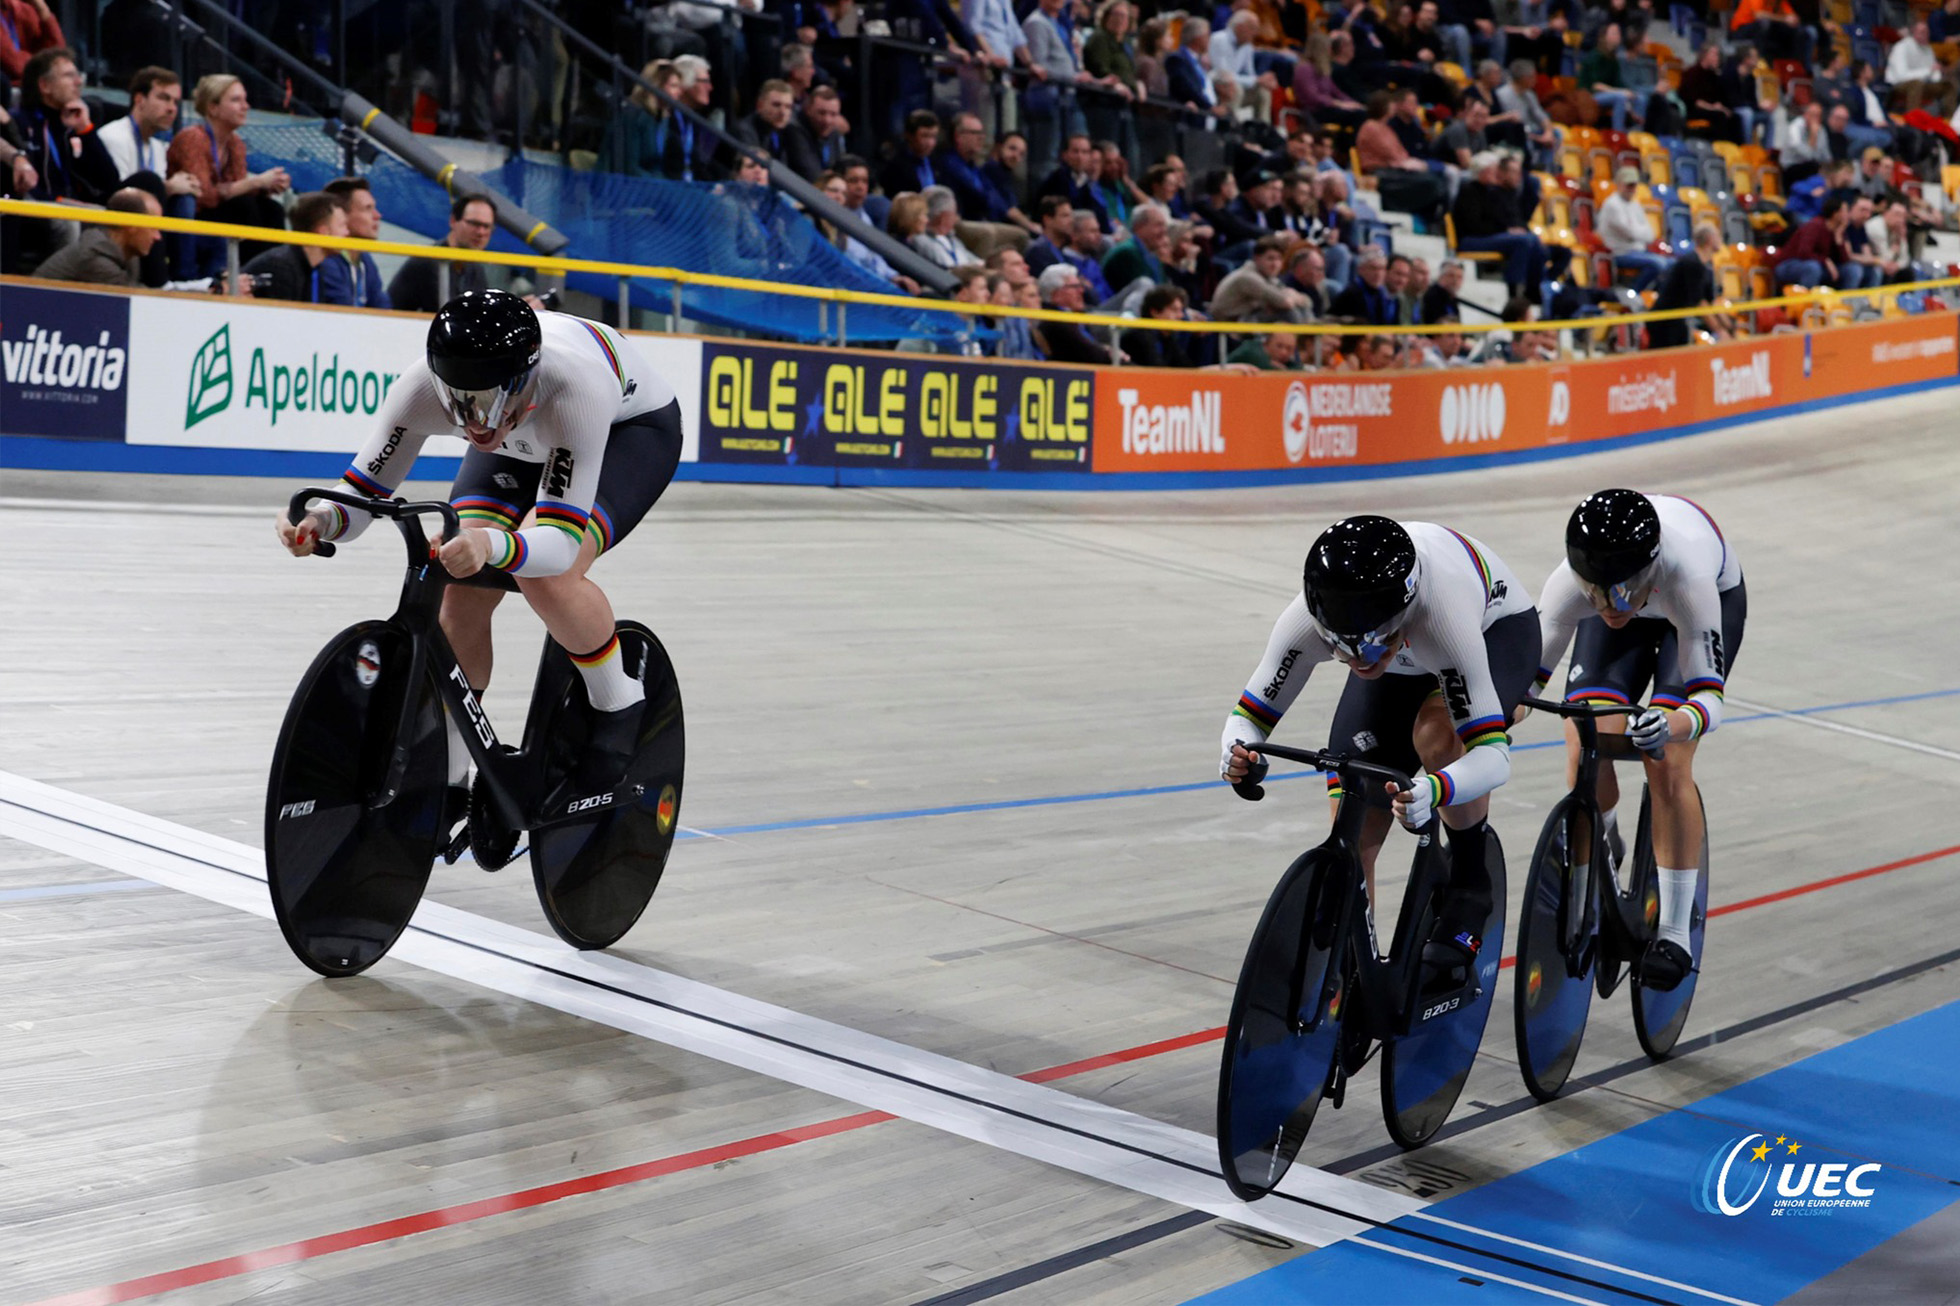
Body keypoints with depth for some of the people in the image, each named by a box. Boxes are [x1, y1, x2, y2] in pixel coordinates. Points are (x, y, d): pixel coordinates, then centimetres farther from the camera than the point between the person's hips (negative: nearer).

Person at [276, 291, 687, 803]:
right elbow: (361, 491, -24)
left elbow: (560, 540, -45)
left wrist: (491, 545, -65)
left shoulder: (575, 385, -44)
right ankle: (444, 777, 6)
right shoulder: (421, 387, -33)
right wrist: (320, 520, -47)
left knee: (546, 576, -30)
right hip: (520, 443, 5)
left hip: (630, 428, -4)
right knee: (462, 592, -13)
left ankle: (620, 705, -3)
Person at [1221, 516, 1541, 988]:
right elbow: (1250, 715, -25)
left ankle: (1470, 888, -14)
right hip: (1401, 659, 4)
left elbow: (1494, 755, -45)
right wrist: (1236, 753, -48)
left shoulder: (1440, 617, -45)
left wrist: (1435, 791, -66)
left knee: (1438, 734, -37)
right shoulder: (1305, 621, -35)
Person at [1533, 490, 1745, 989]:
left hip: (1715, 594, -2)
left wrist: (1671, 727, -64)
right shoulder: (1570, 583, -37)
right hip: (1634, 610, 2)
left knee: (1667, 763, -19)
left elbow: (1709, 696, -42)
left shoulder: (1686, 577, -45)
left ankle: (1674, 933, -7)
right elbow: (1529, 669, -26)